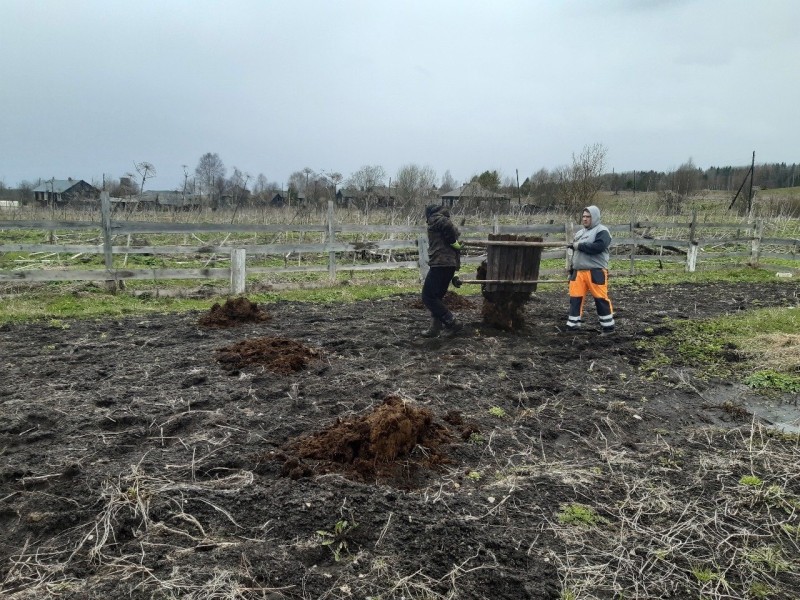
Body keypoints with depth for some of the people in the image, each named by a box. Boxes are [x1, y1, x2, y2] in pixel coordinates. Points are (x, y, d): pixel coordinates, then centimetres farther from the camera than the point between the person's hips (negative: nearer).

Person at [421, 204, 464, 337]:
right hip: (452, 264, 10)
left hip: (440, 264, -10)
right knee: (436, 297, 15)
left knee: (428, 297, -8)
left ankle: (452, 322, -11)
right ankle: (435, 328, 15)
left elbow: (447, 226, -21)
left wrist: (453, 243, -11)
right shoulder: (445, 221, 25)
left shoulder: (435, 219, -3)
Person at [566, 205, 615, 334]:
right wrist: (572, 269, 19)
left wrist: (579, 245, -14)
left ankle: (608, 325, 8)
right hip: (578, 272, 7)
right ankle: (573, 324, 13)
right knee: (575, 298, 5)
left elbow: (598, 247, -23)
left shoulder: (602, 231, -5)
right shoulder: (579, 233, 20)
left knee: (601, 299, -2)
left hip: (595, 272, -7)